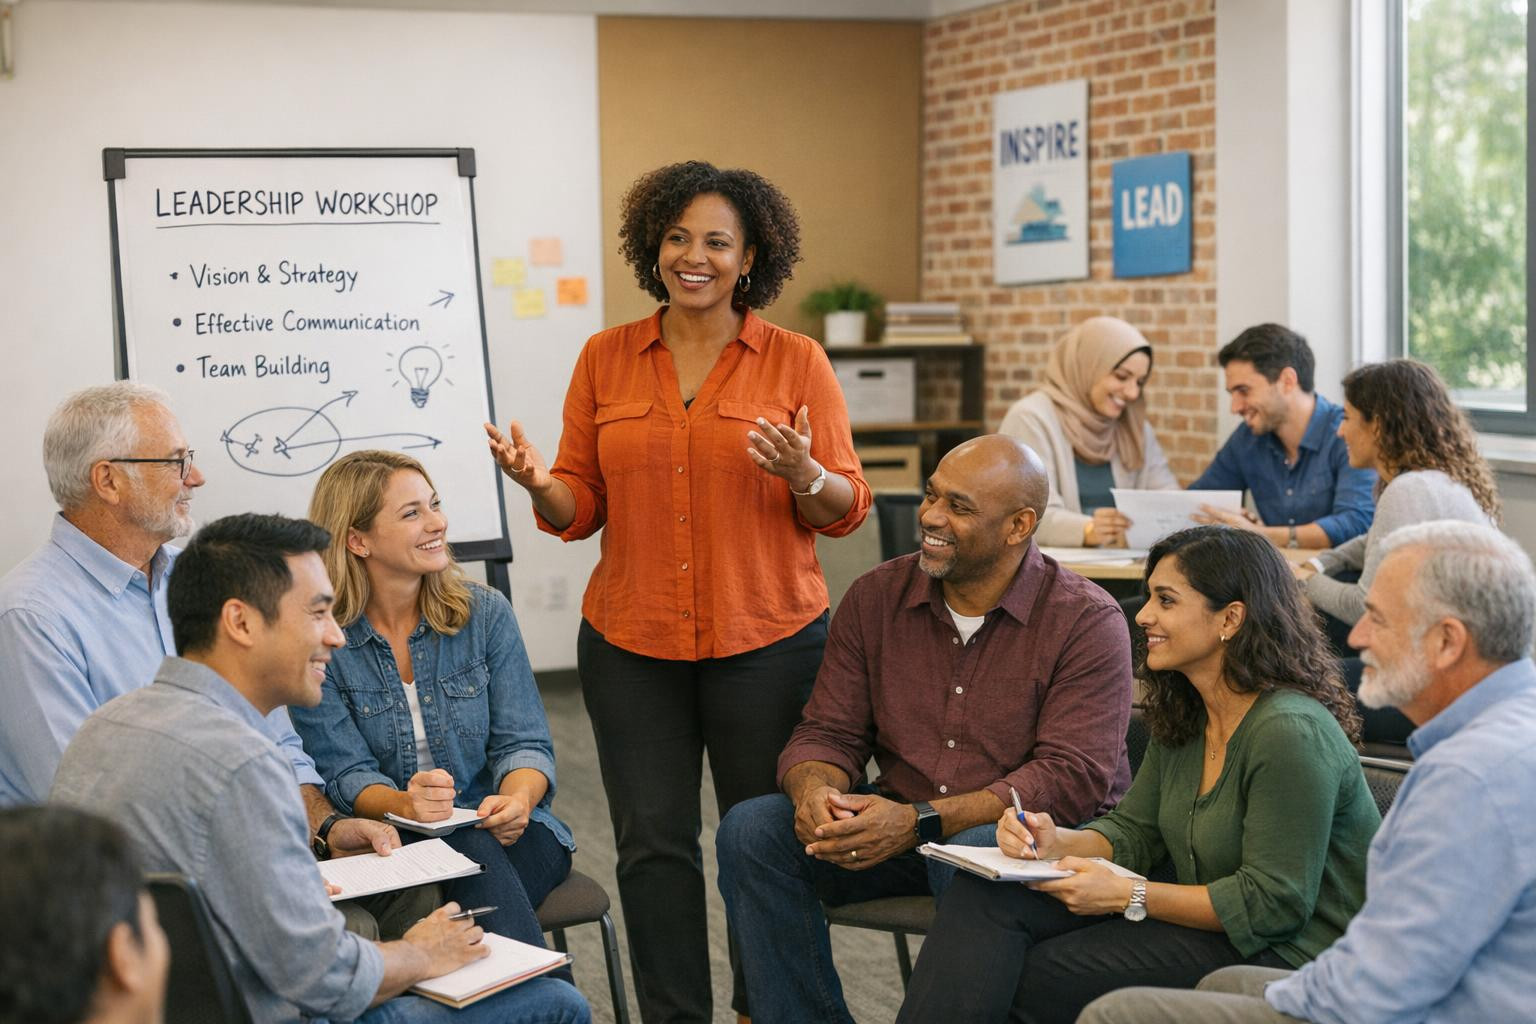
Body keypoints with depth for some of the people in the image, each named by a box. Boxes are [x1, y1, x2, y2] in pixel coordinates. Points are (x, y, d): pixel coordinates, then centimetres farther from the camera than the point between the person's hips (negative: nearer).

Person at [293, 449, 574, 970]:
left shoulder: (486, 613, 4)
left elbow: (524, 742, 2)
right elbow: (346, 775, -7)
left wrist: (518, 798, -22)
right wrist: (406, 805, -30)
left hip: (505, 833, 2)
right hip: (392, 846, -2)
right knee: (470, 849, -34)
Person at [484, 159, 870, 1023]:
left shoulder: (797, 362, 0)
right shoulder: (606, 359, 7)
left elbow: (846, 508, 0)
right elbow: (582, 506, 8)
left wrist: (806, 478, -21)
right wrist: (541, 485, -13)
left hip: (766, 640, -2)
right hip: (631, 644, 2)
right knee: (653, 844, 3)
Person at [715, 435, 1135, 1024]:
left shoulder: (1086, 621, -10)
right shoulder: (877, 598, 5)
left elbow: (1073, 777, -18)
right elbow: (828, 731, 6)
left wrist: (921, 821, -28)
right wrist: (814, 792, -21)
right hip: (895, 828, 5)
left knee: (973, 858, -39)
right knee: (751, 831, -17)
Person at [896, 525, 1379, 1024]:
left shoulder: (1290, 734, -21)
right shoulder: (1183, 718, 8)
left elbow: (1274, 903, -22)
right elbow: (1133, 832, 12)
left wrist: (1127, 896, -21)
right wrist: (1055, 842, -10)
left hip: (1279, 955, -8)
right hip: (1208, 922, 8)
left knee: (1029, 978, -20)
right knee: (983, 895, -11)